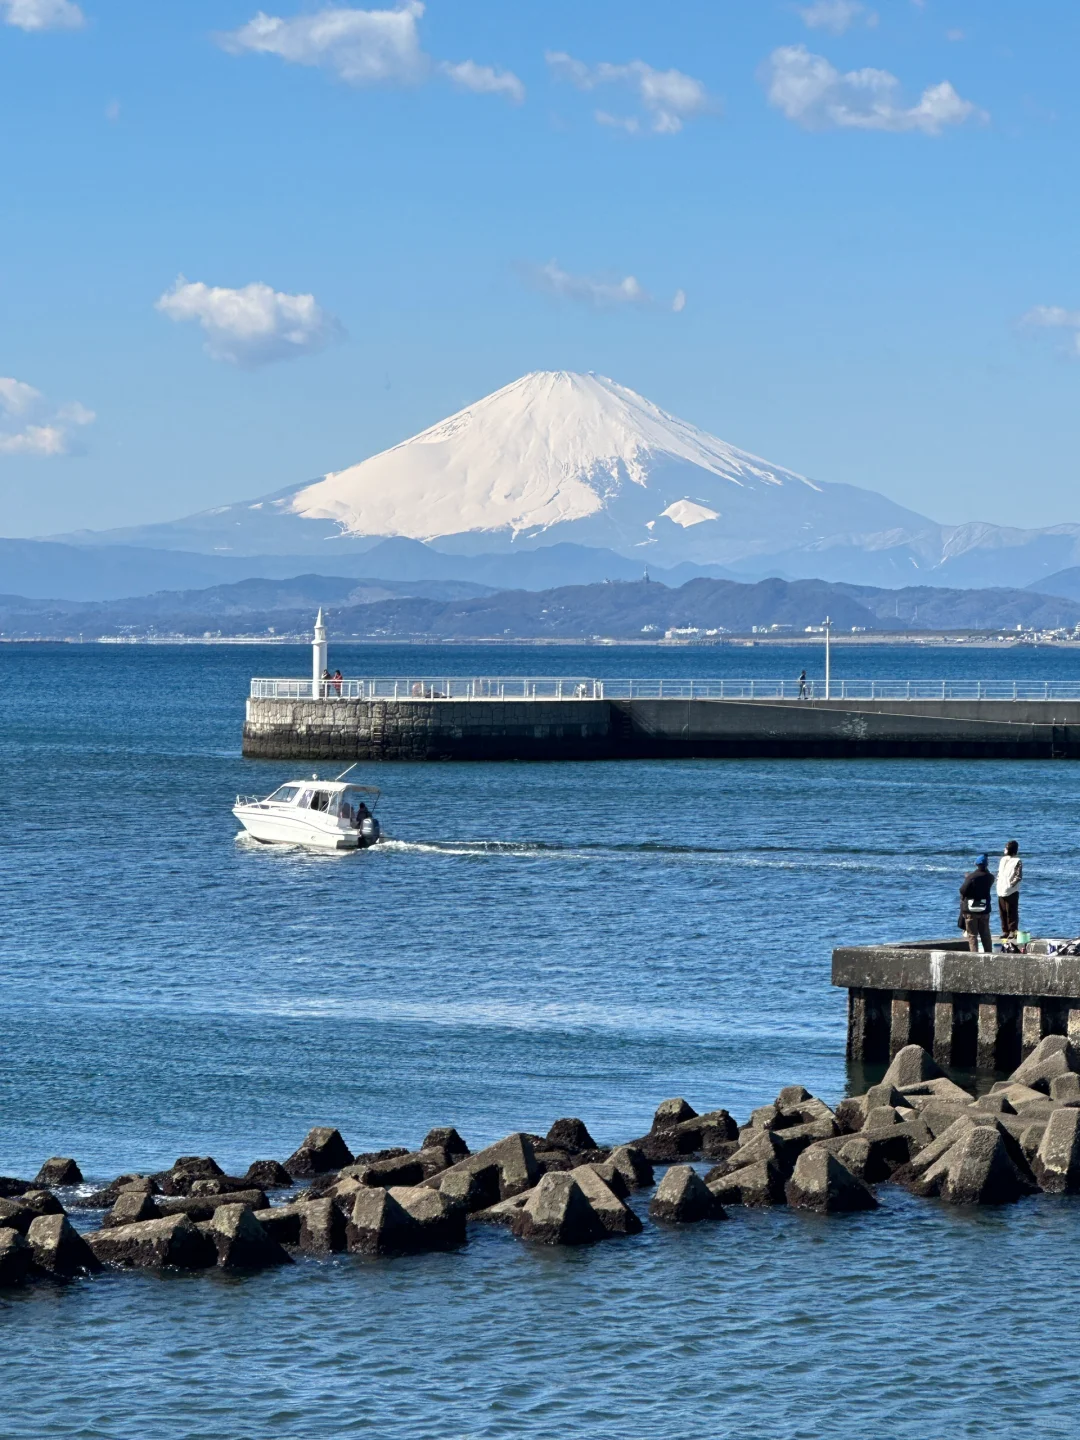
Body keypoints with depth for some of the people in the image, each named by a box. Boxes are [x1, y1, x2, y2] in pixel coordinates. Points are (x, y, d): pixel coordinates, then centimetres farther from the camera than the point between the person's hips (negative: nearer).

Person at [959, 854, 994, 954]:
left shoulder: (971, 877, -13)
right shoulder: (989, 877, -1)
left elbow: (962, 891, -13)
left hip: (970, 911, -3)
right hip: (984, 911, 3)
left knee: (972, 935, 2)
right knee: (985, 935, 13)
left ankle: (974, 954, -5)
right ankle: (989, 954, 15)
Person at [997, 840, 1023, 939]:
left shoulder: (1017, 861, -5)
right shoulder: (1003, 859, 14)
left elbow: (1018, 876, -10)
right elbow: (999, 873, 20)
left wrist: (1011, 884, -16)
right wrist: (998, 883, 7)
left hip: (1012, 891, -6)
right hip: (1001, 890, 6)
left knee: (1012, 912, -5)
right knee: (1002, 912, 8)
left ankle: (1013, 931, -3)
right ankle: (1005, 931, 14)